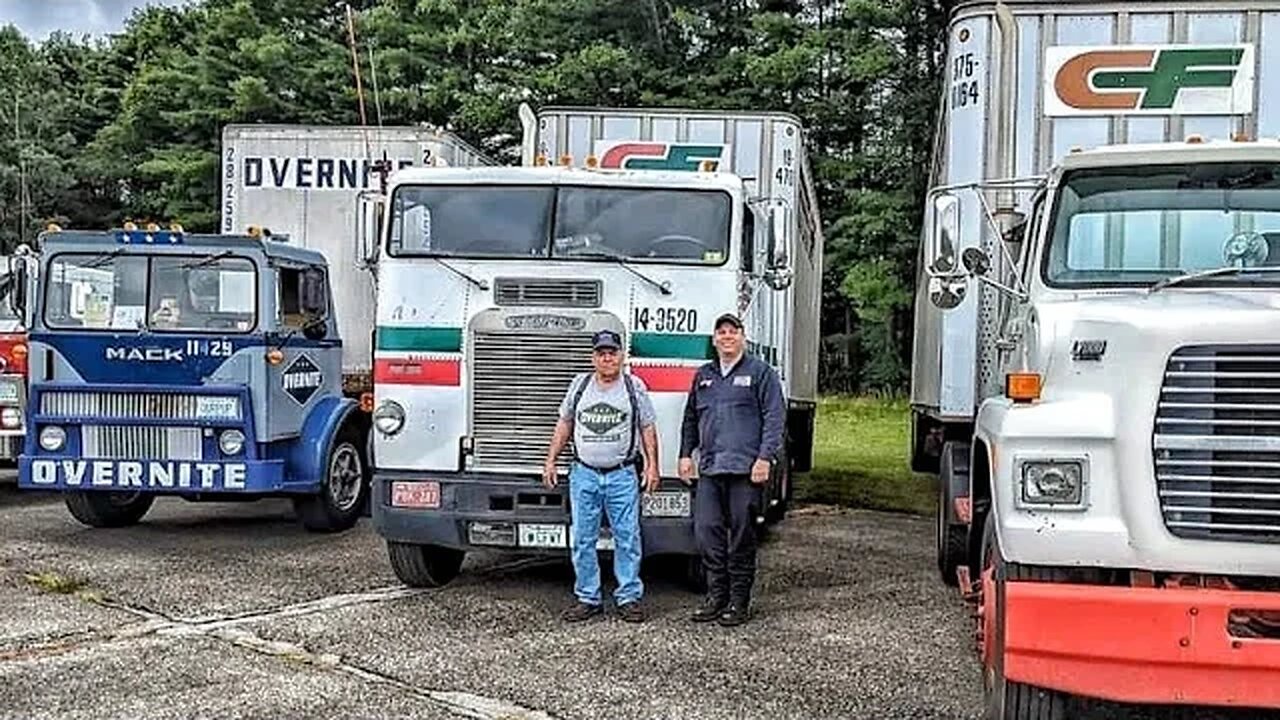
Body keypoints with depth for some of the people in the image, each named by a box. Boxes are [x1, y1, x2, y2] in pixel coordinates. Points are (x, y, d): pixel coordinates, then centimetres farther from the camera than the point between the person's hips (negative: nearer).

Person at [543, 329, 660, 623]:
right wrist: (550, 460, 10)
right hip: (584, 474, 2)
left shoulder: (634, 387, 4)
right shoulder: (580, 385, 9)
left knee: (627, 539, 0)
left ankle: (629, 598, 10)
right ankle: (588, 598, 14)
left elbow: (648, 429, 6)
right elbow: (564, 425, 15)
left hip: (622, 475, -2)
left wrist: (652, 465, -2)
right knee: (582, 540, 4)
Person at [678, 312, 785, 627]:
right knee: (706, 531, 0)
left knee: (742, 535, 1)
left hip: (745, 469, -5)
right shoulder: (703, 376, 19)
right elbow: (690, 419, 25)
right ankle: (716, 595, 12)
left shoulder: (761, 372, 3)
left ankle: (739, 601, 9)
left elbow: (775, 418, -4)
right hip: (709, 469, 5)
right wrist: (686, 454, 16)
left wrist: (765, 458, -13)